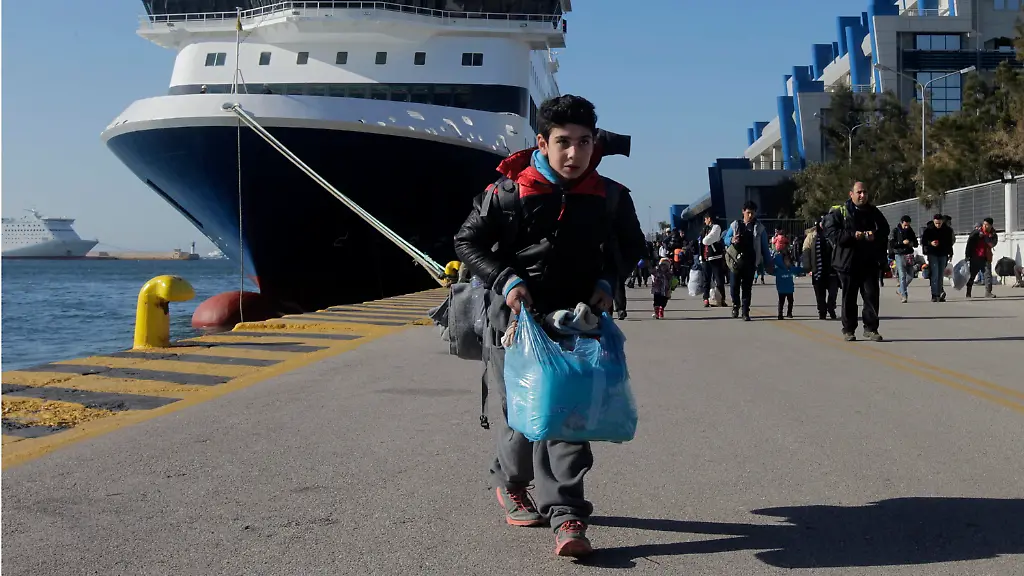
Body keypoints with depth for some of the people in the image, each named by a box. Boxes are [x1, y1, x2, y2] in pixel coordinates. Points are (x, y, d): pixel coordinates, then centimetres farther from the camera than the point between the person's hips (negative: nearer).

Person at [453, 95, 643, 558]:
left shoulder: (609, 197, -2)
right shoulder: (508, 192, -10)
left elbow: (630, 245, 16)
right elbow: (467, 242, 0)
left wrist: (606, 282, 0)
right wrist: (507, 280, -13)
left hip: (576, 315, 2)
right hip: (515, 314, -1)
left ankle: (566, 517, -4)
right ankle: (510, 482, 35)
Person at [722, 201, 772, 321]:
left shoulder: (759, 228, 8)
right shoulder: (735, 225, 10)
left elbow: (764, 247, 8)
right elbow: (725, 239, 13)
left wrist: (768, 263, 3)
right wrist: (732, 240, -11)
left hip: (750, 262, -1)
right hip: (736, 260, 1)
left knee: (747, 286, -1)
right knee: (735, 284, -3)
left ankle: (745, 311, 2)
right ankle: (735, 305, 19)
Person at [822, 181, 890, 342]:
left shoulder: (873, 212, 11)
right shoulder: (839, 212, -1)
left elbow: (885, 230, 16)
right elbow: (831, 232, -9)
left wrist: (875, 235, -7)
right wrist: (852, 235, -19)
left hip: (870, 262, 3)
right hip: (848, 262, -3)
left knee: (872, 295, -1)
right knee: (849, 298, 3)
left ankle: (871, 328, 8)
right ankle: (848, 330, 13)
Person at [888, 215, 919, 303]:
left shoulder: (910, 231, 12)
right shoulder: (895, 231, -2)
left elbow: (916, 243, 20)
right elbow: (891, 244, -9)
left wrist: (912, 243, -4)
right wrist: (902, 243, -18)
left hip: (909, 255, 5)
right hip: (899, 255, -5)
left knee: (910, 275, 7)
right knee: (902, 276, -10)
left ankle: (900, 290, 26)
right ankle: (903, 295, -11)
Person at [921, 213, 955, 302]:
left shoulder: (947, 230, 3)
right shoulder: (928, 229, -6)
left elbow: (950, 242, 15)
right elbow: (923, 241, -2)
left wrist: (950, 254, 16)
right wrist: (930, 243, -21)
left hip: (943, 255, 3)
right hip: (932, 254, -3)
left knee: (940, 275, 6)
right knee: (935, 274, -12)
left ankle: (938, 295, 12)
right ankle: (935, 295, -12)